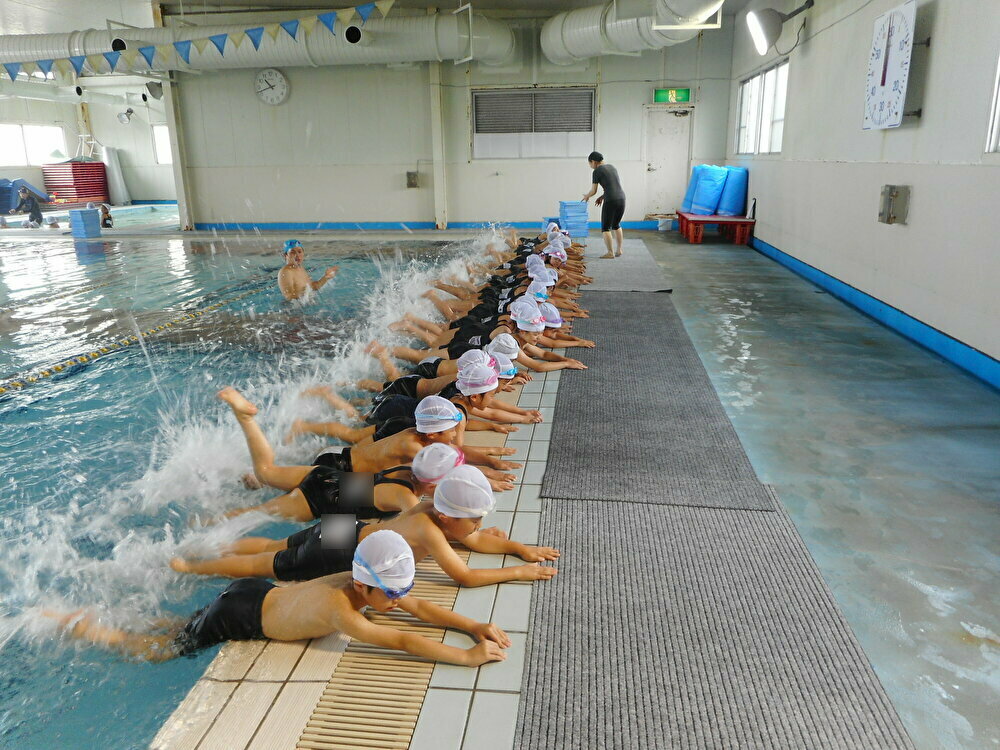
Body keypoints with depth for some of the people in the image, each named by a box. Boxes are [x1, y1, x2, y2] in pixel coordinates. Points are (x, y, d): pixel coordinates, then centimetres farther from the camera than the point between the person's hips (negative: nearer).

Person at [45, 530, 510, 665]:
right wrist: (466, 657, -42)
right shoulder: (338, 608, -36)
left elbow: (421, 608, -8)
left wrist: (475, 626, -19)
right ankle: (67, 623, 29)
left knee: (178, 630, 33)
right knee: (150, 649, 14)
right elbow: (399, 641, -41)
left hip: (256, 594, 7)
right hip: (235, 618, -6)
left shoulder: (361, 582, -12)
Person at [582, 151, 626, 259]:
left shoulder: (597, 171, -2)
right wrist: (602, 197, 26)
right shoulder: (612, 167, 19)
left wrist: (587, 196, 22)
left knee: (605, 228, 6)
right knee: (616, 225, 23)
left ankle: (610, 253, 4)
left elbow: (593, 191, 2)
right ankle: (618, 250, 24)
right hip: (622, 198, 7)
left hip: (610, 201, -7)